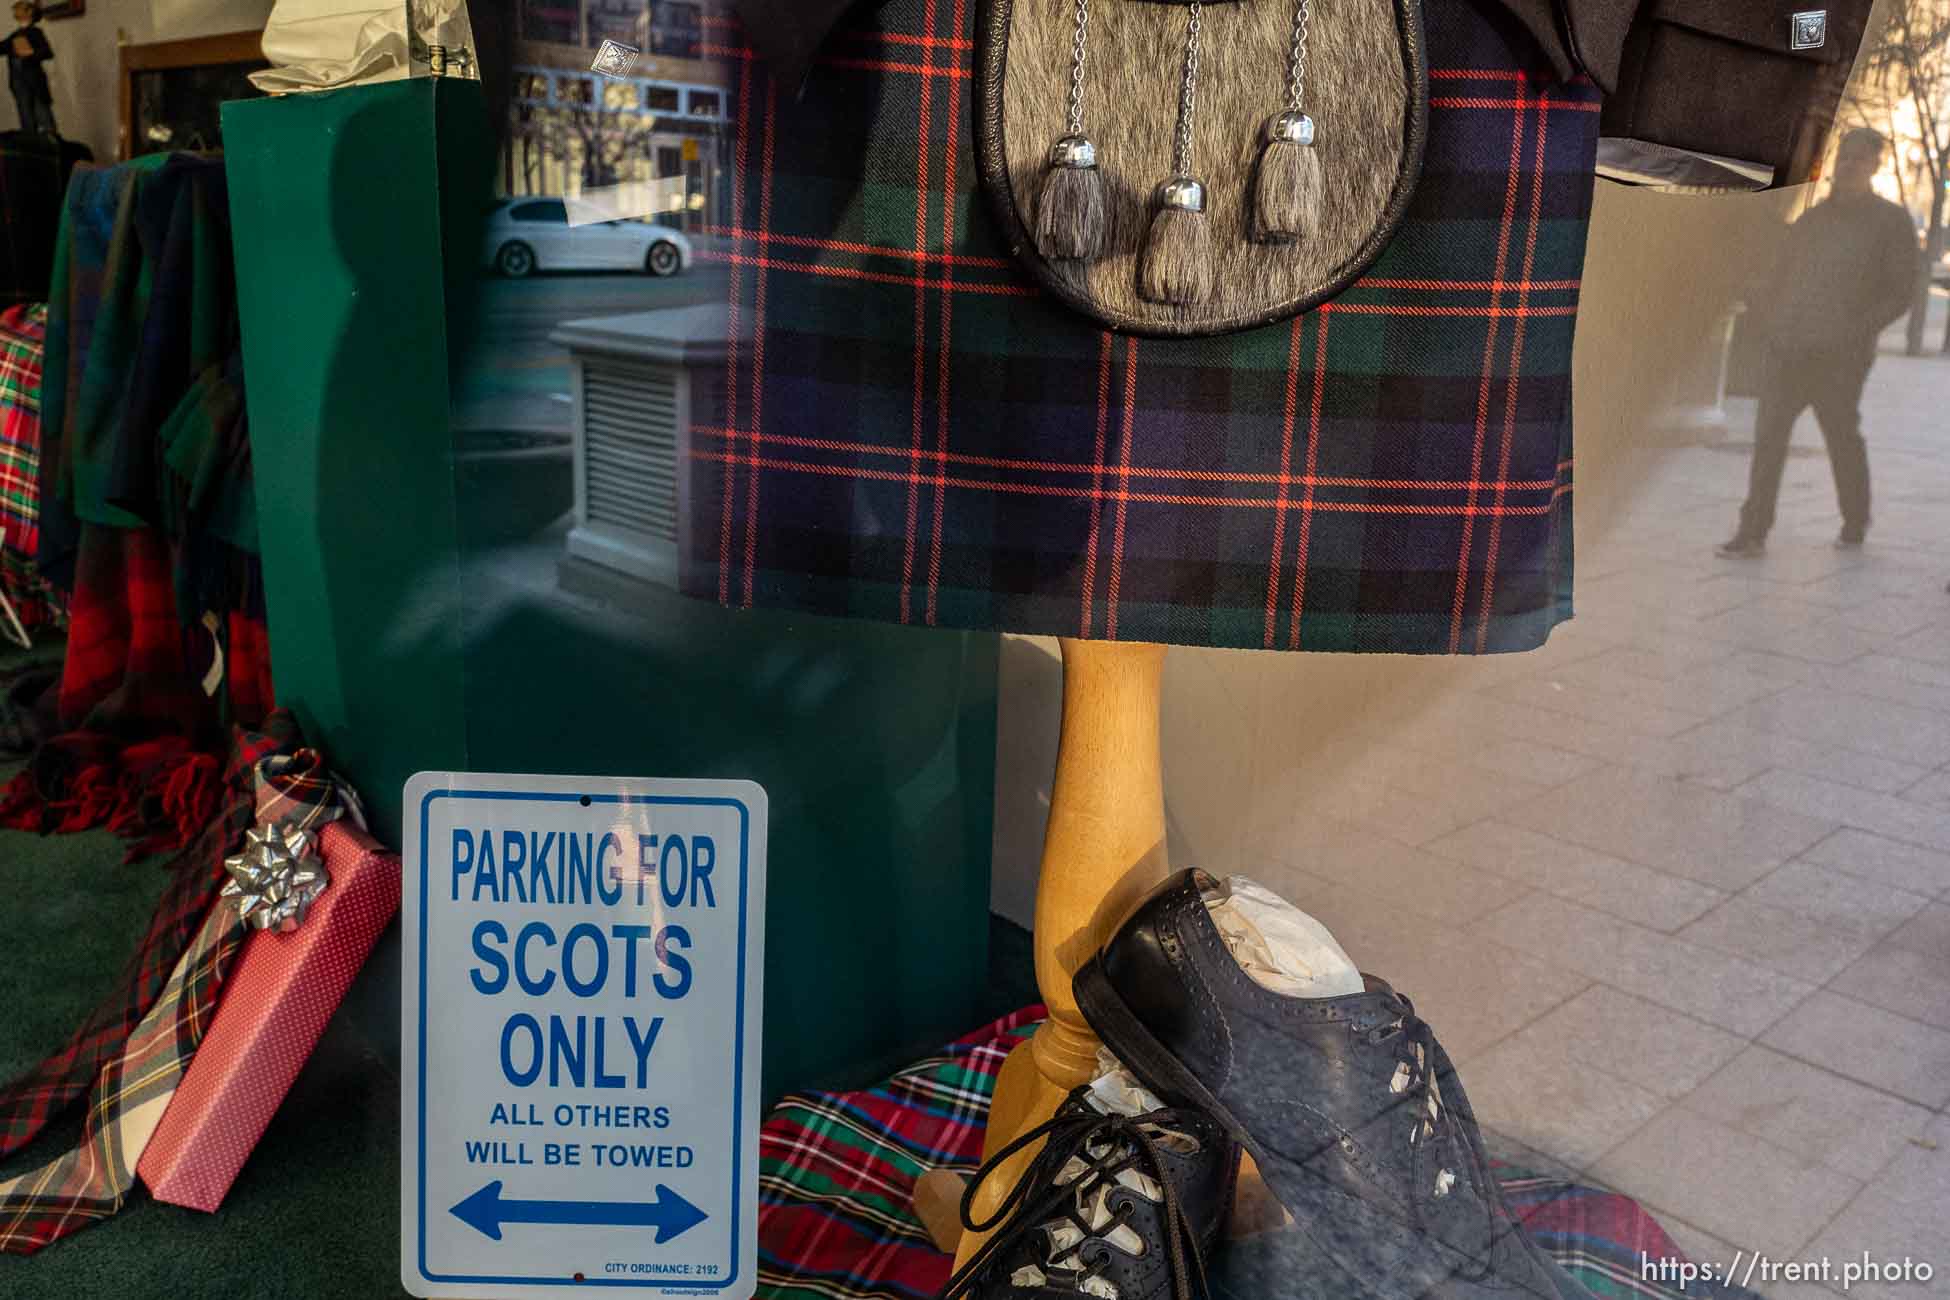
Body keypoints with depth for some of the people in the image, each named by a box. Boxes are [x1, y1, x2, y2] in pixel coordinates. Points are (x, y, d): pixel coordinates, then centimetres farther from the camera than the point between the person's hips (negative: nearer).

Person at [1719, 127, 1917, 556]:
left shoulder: (1890, 221, 4)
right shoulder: (1812, 219, 17)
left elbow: (1900, 292, 0)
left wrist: (1860, 329, -14)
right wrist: (1767, 319, 3)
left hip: (1840, 355, -4)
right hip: (1788, 348, 4)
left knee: (1842, 438, 6)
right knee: (1768, 435, -5)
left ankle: (1855, 525, 24)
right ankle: (1753, 532, -4)